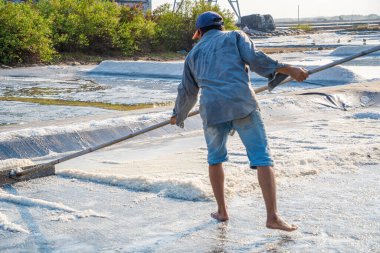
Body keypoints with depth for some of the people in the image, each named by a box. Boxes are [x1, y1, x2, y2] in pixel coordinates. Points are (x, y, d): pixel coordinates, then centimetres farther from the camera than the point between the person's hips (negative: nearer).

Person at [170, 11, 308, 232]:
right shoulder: (235, 36, 19)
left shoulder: (194, 53, 27)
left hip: (213, 109, 3)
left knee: (215, 158, 25)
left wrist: (178, 115, 52)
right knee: (262, 159, -1)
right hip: (243, 105, -2)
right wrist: (289, 70, -2)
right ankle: (273, 216, -12)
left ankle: (222, 211, 26)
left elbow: (187, 92, 35)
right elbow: (254, 59, -1)